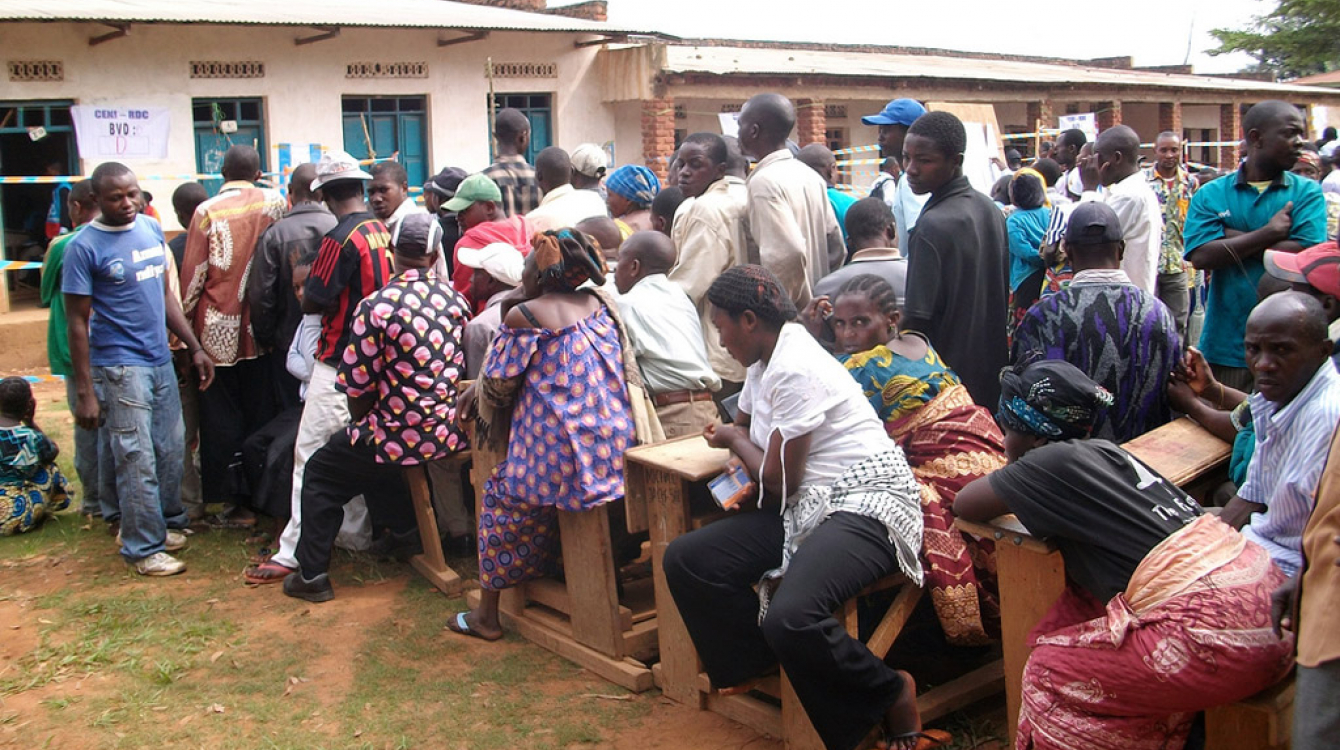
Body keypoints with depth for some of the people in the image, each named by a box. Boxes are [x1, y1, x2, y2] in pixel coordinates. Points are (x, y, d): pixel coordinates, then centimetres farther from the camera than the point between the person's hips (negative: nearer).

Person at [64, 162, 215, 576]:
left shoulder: (152, 228, 7)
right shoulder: (84, 247, -11)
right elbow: (77, 321, -10)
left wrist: (196, 347, 13)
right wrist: (84, 391, -12)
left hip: (160, 359, 6)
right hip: (120, 367, -6)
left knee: (171, 451, 14)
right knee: (138, 461, -1)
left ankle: (167, 523, 32)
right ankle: (144, 548, 11)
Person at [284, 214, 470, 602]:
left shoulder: (376, 307, -17)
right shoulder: (455, 299, 0)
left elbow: (358, 388, -12)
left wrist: (363, 422, 10)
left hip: (402, 435, -6)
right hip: (451, 433, 6)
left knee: (321, 472, 19)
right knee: (370, 454, 35)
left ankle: (312, 574, 21)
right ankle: (408, 531, 39)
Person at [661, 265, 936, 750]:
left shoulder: (796, 371, -18)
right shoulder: (764, 363, 13)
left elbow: (776, 483, -14)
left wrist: (736, 440, 3)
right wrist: (736, 439, 5)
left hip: (864, 506, -10)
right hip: (805, 508, 10)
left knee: (790, 618, -34)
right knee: (684, 560, -2)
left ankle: (892, 697, -6)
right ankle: (757, 663, 13)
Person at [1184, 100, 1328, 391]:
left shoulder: (1307, 194, 4)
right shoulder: (1210, 195, 3)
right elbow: (1201, 256, -12)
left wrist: (1234, 238, -10)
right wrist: (1270, 232, -12)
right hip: (1225, 347, 0)